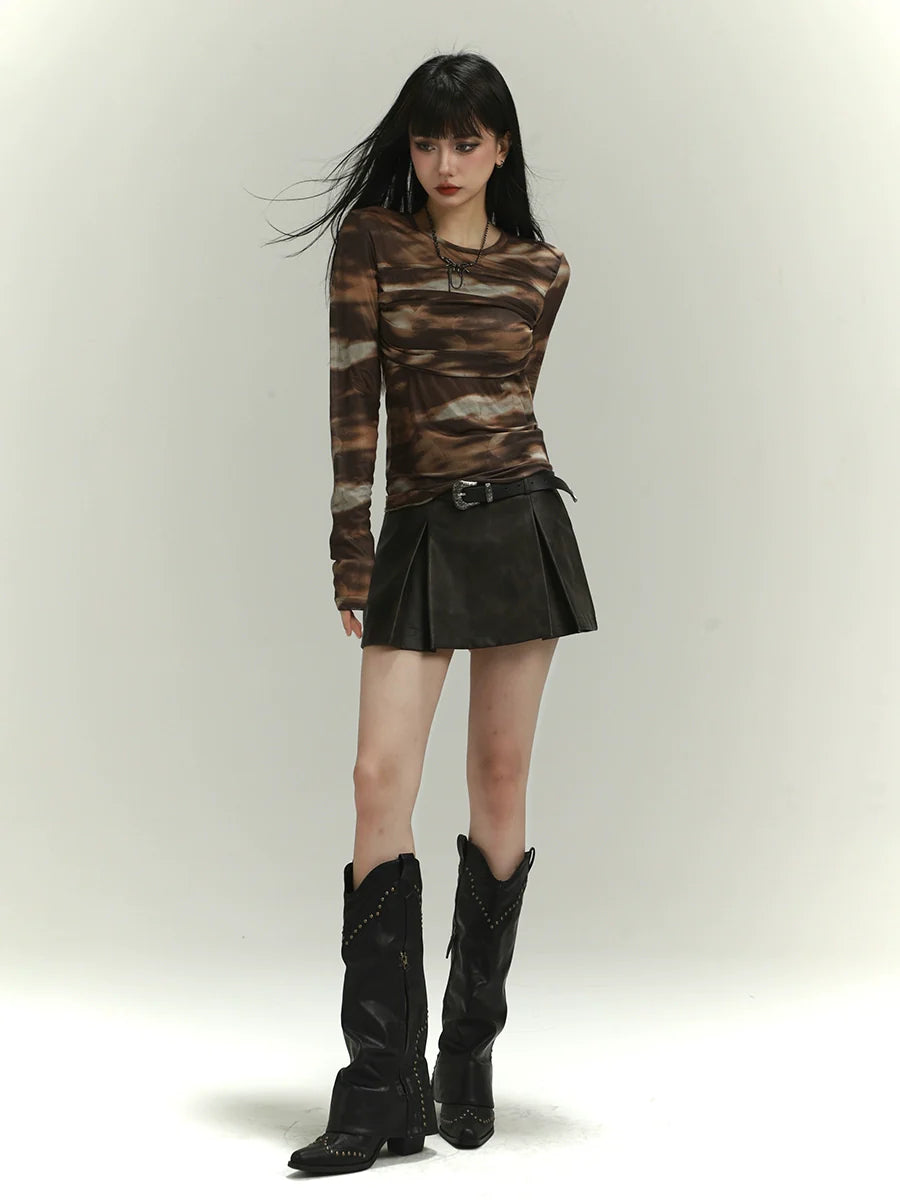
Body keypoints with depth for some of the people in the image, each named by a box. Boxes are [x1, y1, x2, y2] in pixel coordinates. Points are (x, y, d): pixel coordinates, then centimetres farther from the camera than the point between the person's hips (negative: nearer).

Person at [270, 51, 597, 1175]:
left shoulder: (540, 269, 9)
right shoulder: (372, 239, 3)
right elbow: (354, 395, -2)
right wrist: (352, 555, -6)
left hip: (521, 521, 1)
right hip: (418, 536, -1)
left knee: (500, 778, 3)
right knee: (380, 777, -10)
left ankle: (469, 1056, 16)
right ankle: (380, 1092, -6)